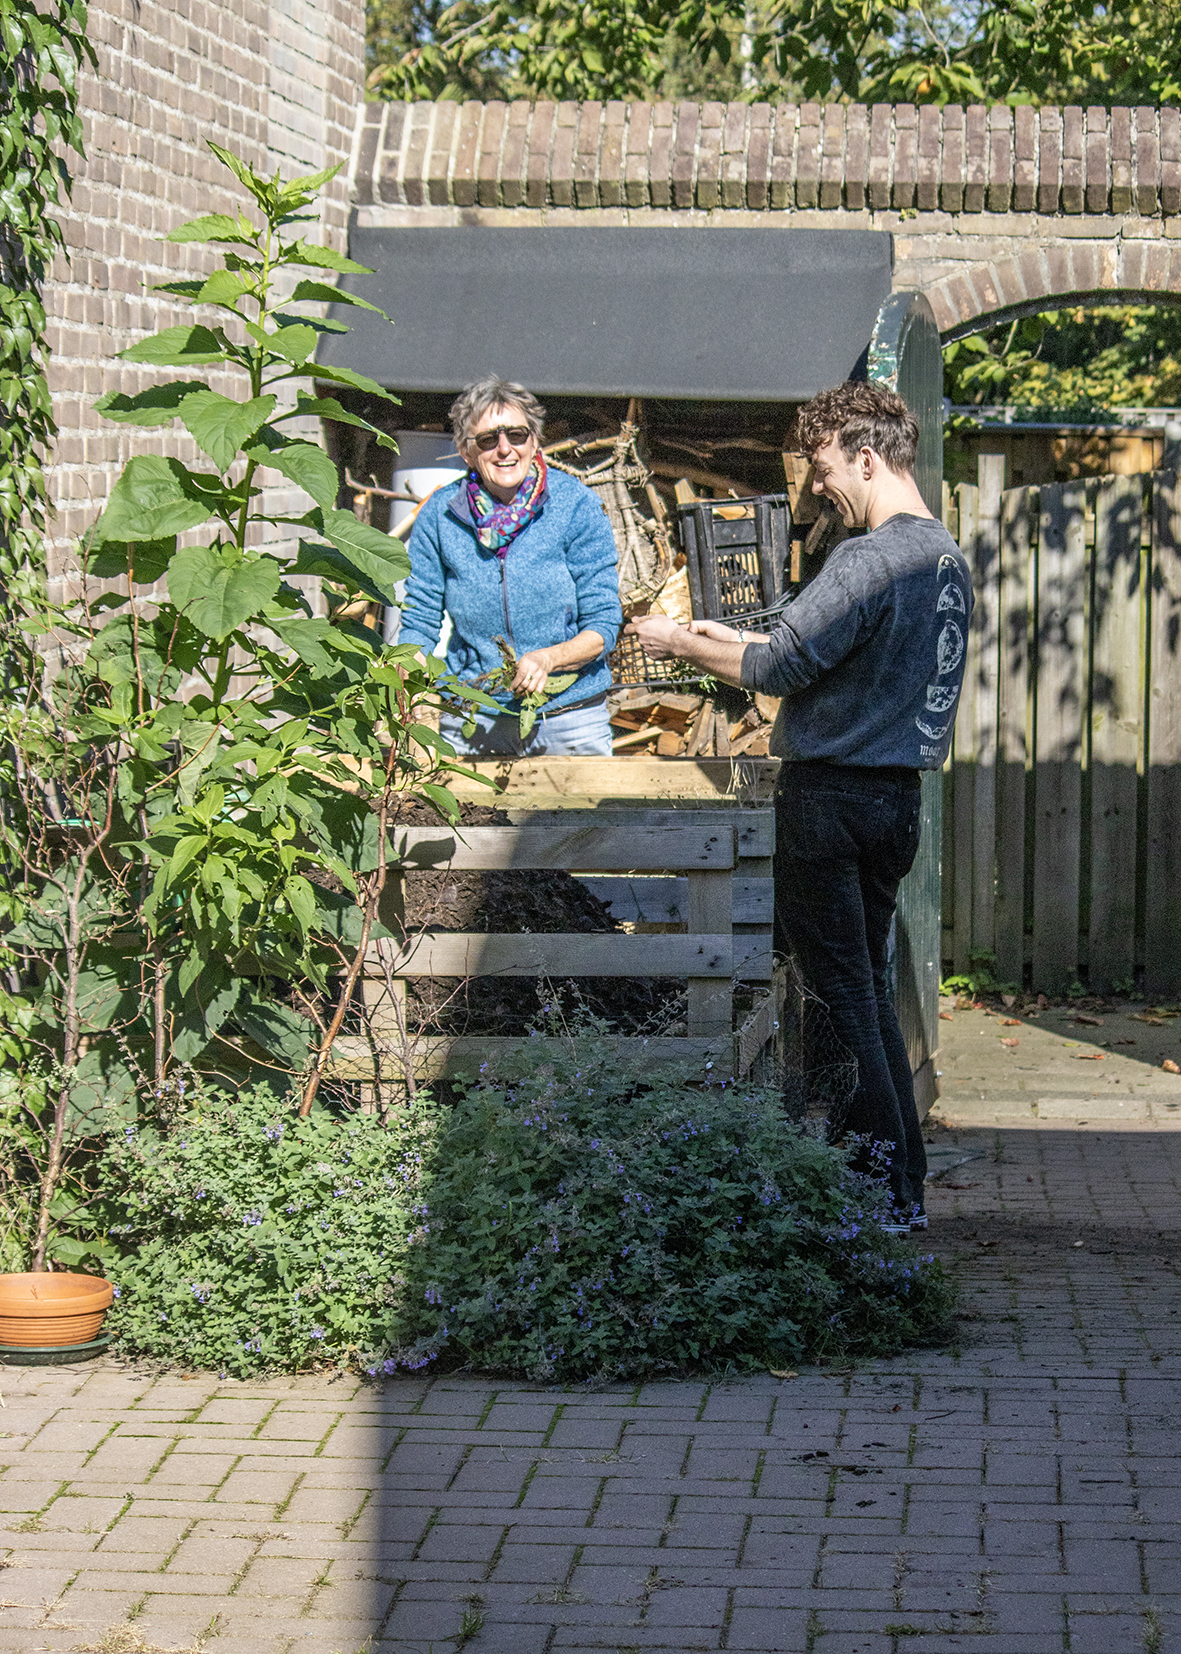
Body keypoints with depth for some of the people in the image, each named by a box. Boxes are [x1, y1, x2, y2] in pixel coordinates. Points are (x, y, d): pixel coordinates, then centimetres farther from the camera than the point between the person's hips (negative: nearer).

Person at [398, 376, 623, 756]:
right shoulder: (440, 515, -2)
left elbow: (602, 626, -7)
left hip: (570, 721, -1)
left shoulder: (574, 505, -7)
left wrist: (547, 659, -25)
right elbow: (420, 622, 2)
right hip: (470, 722, 1)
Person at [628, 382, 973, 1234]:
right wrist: (729, 637, 21)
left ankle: (880, 1188, -3)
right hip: (897, 795, 9)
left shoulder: (869, 560, -18)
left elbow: (782, 666, -16)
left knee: (841, 996, -3)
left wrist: (683, 643, 0)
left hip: (831, 797, -9)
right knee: (870, 990, 16)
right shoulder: (948, 558, 11)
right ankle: (908, 1183, 17)